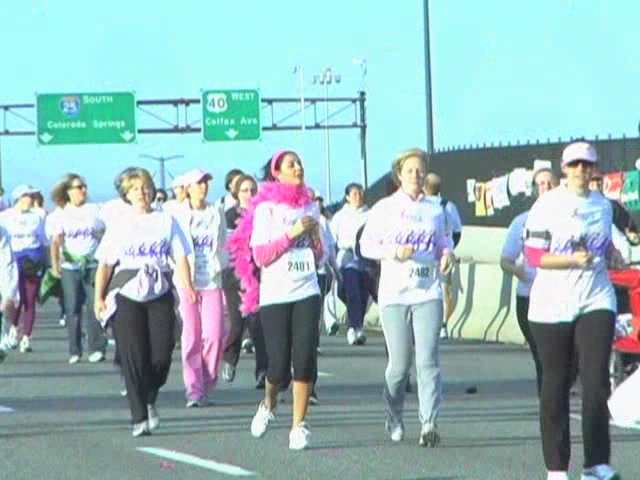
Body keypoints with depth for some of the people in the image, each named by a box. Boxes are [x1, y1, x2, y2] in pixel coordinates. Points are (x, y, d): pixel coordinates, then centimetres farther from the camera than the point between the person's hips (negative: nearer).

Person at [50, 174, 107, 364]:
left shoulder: (94, 210, 9)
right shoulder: (62, 213, 4)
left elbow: (105, 236, 13)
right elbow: (56, 240, -6)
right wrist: (55, 263, -20)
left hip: (93, 264, 0)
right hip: (70, 266, 0)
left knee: (94, 306, -8)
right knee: (72, 309, 2)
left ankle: (97, 348, -5)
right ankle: (74, 351, 9)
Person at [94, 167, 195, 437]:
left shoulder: (166, 222, 10)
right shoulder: (119, 225, 9)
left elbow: (180, 258, 3)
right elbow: (105, 264, 8)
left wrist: (187, 286, -13)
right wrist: (99, 297, -1)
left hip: (159, 295, 1)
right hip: (126, 295, 0)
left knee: (161, 354, -7)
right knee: (133, 357, -6)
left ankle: (149, 401, 22)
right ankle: (139, 417, 0)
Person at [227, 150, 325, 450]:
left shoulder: (309, 206, 14)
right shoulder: (267, 208, 0)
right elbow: (260, 256, -8)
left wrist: (315, 236, 0)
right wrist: (292, 233, -14)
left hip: (307, 292, 3)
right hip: (275, 294, -3)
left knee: (305, 358, -8)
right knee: (279, 362, -4)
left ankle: (299, 426, -2)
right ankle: (269, 404, 28)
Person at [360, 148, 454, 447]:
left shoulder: (434, 211, 12)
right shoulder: (384, 209, 5)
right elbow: (366, 245, 3)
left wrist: (447, 254, -1)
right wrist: (394, 252, -13)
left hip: (428, 294, 1)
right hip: (394, 296, -1)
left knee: (428, 360, -12)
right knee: (399, 364, 0)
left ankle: (429, 424, -16)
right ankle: (394, 418, 24)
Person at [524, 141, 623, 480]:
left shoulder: (603, 206, 12)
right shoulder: (548, 204, -2)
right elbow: (533, 255, -7)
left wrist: (612, 256, 7)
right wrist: (571, 260, -20)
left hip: (596, 300, 3)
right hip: (552, 305, -3)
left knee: (597, 382, -11)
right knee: (555, 385, 3)